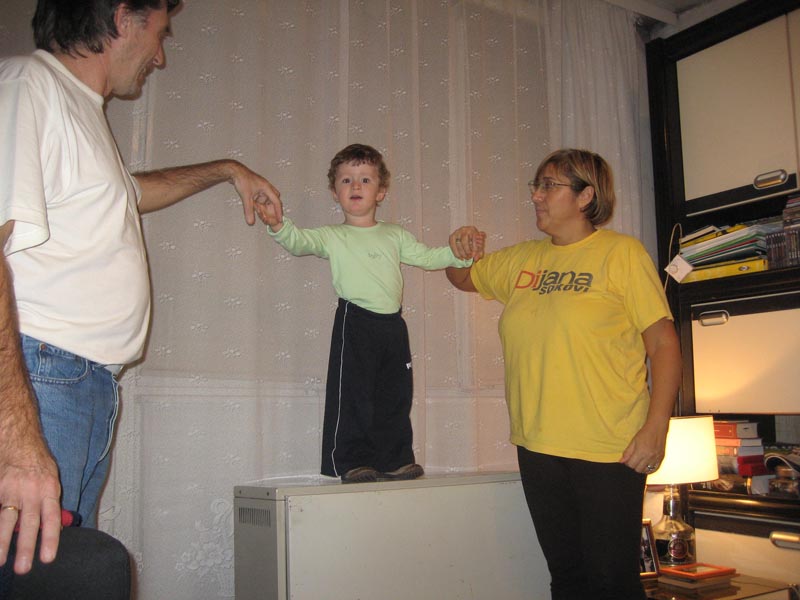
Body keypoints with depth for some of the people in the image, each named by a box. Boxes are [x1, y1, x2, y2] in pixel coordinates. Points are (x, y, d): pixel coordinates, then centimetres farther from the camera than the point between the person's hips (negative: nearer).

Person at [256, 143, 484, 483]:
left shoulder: (395, 235, 16)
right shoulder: (332, 237, 2)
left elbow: (427, 257, 18)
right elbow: (300, 242, -14)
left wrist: (461, 254, 5)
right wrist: (278, 226, -34)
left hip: (393, 324, 5)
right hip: (355, 323, -4)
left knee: (395, 395, 10)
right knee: (353, 394, -5)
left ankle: (395, 459, 22)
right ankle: (353, 462, 6)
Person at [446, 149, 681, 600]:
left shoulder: (621, 252, -4)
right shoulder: (521, 260, 11)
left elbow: (664, 343, -7)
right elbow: (463, 279, 28)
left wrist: (656, 428, -15)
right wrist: (459, 252, 7)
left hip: (608, 450, -5)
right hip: (537, 446, 5)